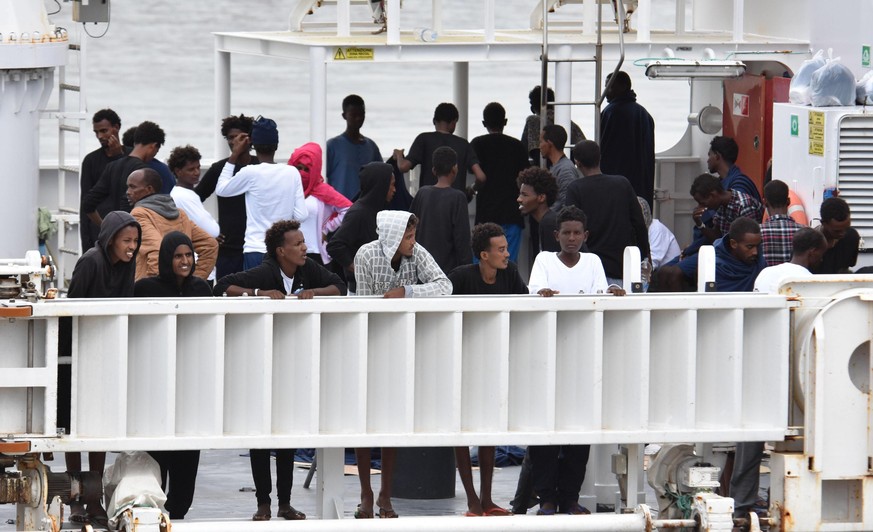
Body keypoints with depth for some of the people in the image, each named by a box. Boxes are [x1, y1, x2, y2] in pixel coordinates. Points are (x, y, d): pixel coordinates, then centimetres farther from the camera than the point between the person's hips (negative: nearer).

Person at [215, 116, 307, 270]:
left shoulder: (251, 173, -8)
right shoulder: (292, 173, 0)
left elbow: (221, 189, 9)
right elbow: (301, 215, 0)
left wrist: (234, 155, 12)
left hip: (256, 252, -3)